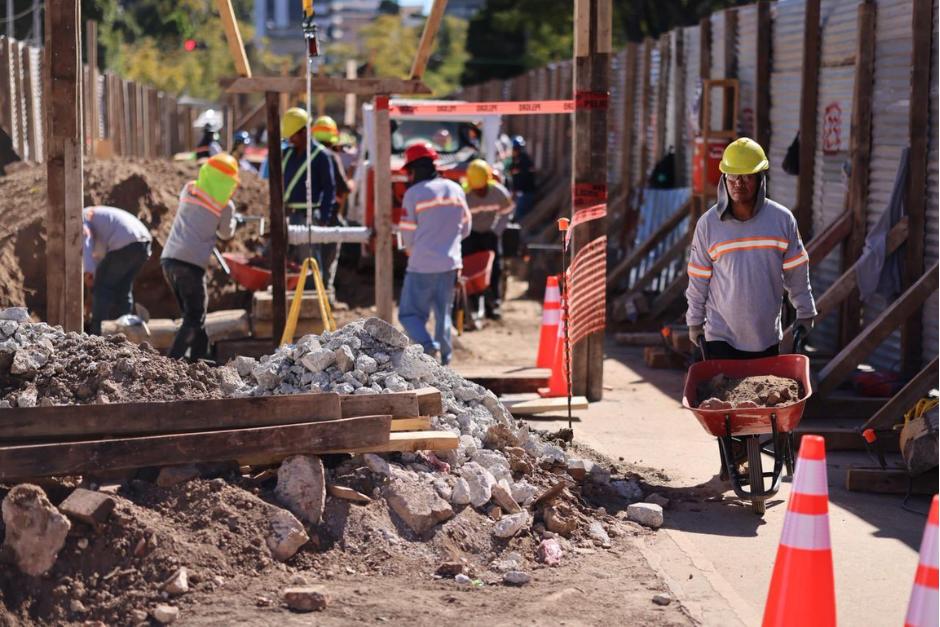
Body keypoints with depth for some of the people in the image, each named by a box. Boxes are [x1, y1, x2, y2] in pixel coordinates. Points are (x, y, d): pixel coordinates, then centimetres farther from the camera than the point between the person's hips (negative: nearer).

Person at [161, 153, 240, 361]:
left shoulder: (188, 190, 11)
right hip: (191, 263, -6)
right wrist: (231, 217, 33)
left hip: (169, 258, 6)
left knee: (194, 314, 18)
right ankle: (170, 361, -15)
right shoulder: (226, 206, 0)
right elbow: (226, 234, 15)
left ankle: (197, 359, 21)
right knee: (194, 319, -2)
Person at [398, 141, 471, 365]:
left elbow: (408, 234, -4)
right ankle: (444, 359, 14)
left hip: (422, 265, -5)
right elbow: (465, 229, 11)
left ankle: (428, 346, -20)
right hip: (450, 263, 5)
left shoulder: (413, 193, -10)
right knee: (443, 314, 15)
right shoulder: (455, 189, 6)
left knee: (410, 313, 2)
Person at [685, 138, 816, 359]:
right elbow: (698, 280, 4)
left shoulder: (782, 219, -2)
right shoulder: (708, 224, -4)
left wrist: (804, 315, 11)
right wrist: (695, 323, 7)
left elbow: (797, 273, 7)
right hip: (721, 336, -1)